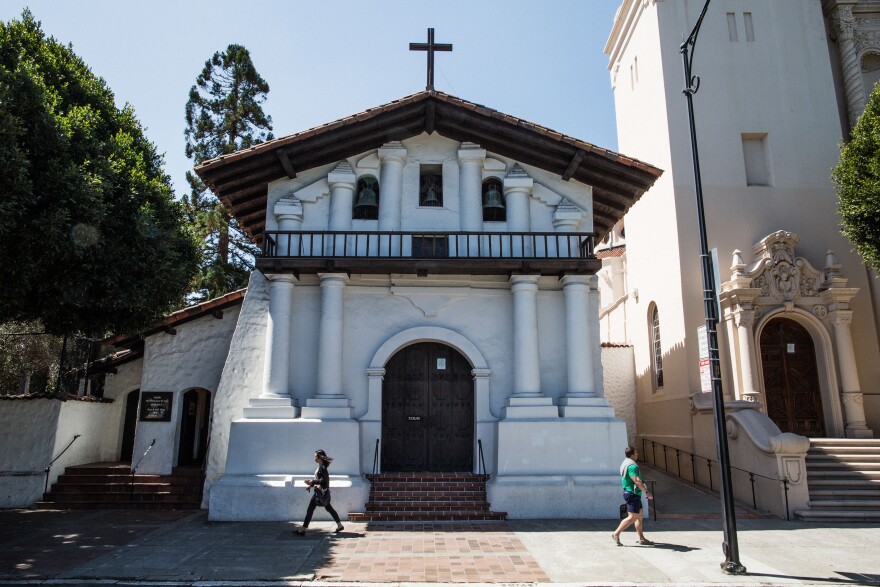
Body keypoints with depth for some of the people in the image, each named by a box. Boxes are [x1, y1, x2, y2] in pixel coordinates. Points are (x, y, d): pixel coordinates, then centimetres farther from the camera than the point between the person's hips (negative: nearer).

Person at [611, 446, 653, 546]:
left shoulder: (626, 463, 14)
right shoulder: (632, 466, -20)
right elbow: (637, 481, -27)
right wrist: (647, 492, -22)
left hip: (633, 494, 11)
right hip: (633, 494, -11)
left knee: (640, 515, 15)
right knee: (632, 517, -9)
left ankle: (641, 538, 20)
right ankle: (616, 534, -8)